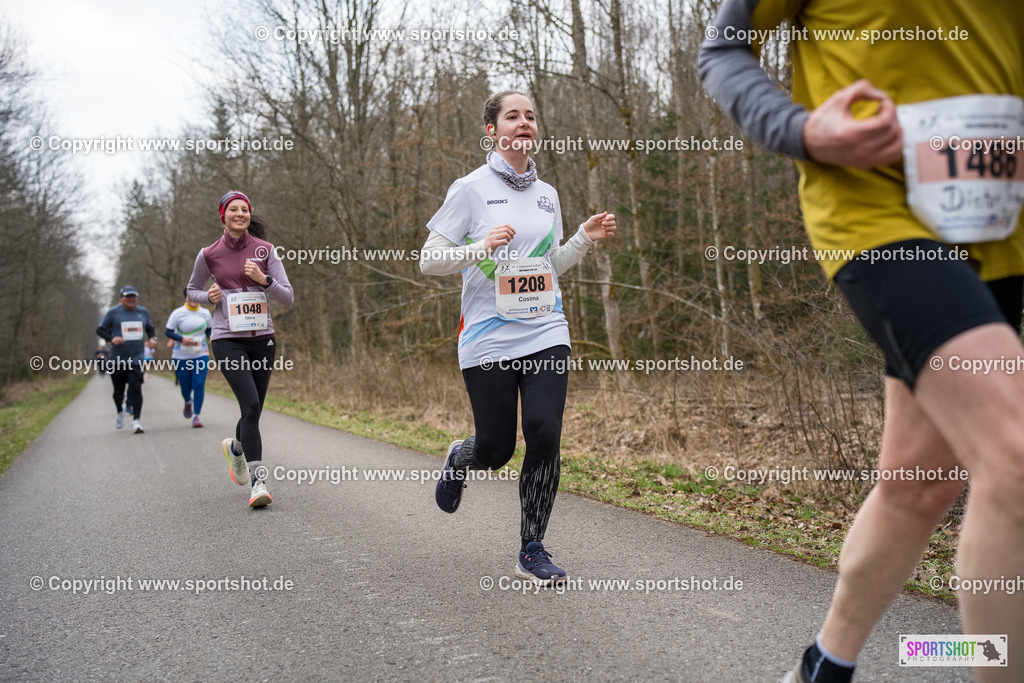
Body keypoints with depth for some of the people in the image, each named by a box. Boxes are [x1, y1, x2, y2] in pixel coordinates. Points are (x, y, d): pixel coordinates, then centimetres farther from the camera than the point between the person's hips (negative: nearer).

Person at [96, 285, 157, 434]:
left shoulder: (143, 312, 9)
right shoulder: (113, 312, 0)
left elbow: (150, 328, 23)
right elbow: (100, 330, 2)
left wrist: (152, 338, 1)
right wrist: (111, 338, -17)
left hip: (136, 359, 1)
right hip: (117, 359, -1)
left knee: (136, 388, -12)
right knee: (118, 390, 9)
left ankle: (136, 421, -12)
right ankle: (120, 411, 39)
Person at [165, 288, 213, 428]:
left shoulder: (205, 313, 5)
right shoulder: (178, 313, -4)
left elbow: (209, 329, 20)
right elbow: (168, 332, -2)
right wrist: (182, 339, -18)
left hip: (201, 355, 1)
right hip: (181, 356, -1)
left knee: (199, 385, -10)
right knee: (185, 387, 6)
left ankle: (196, 416, 0)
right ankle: (188, 402, 42)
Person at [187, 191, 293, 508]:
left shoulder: (265, 250, 3)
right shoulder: (209, 255, 3)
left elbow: (288, 298, 1)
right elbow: (191, 291, 19)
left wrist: (263, 279, -16)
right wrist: (209, 296, -3)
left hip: (262, 338, 3)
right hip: (227, 340, -3)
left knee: (254, 410, 11)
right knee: (250, 405, -19)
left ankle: (236, 447, 45)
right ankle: (257, 481, -17)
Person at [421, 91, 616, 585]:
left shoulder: (547, 195, 13)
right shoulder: (471, 189, -3)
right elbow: (428, 261, -5)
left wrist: (586, 237, 7)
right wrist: (481, 247, -20)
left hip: (546, 334, 4)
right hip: (488, 338, -3)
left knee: (544, 438, -8)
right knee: (496, 451, 2)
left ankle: (532, 551, 8)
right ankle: (459, 458, 41)